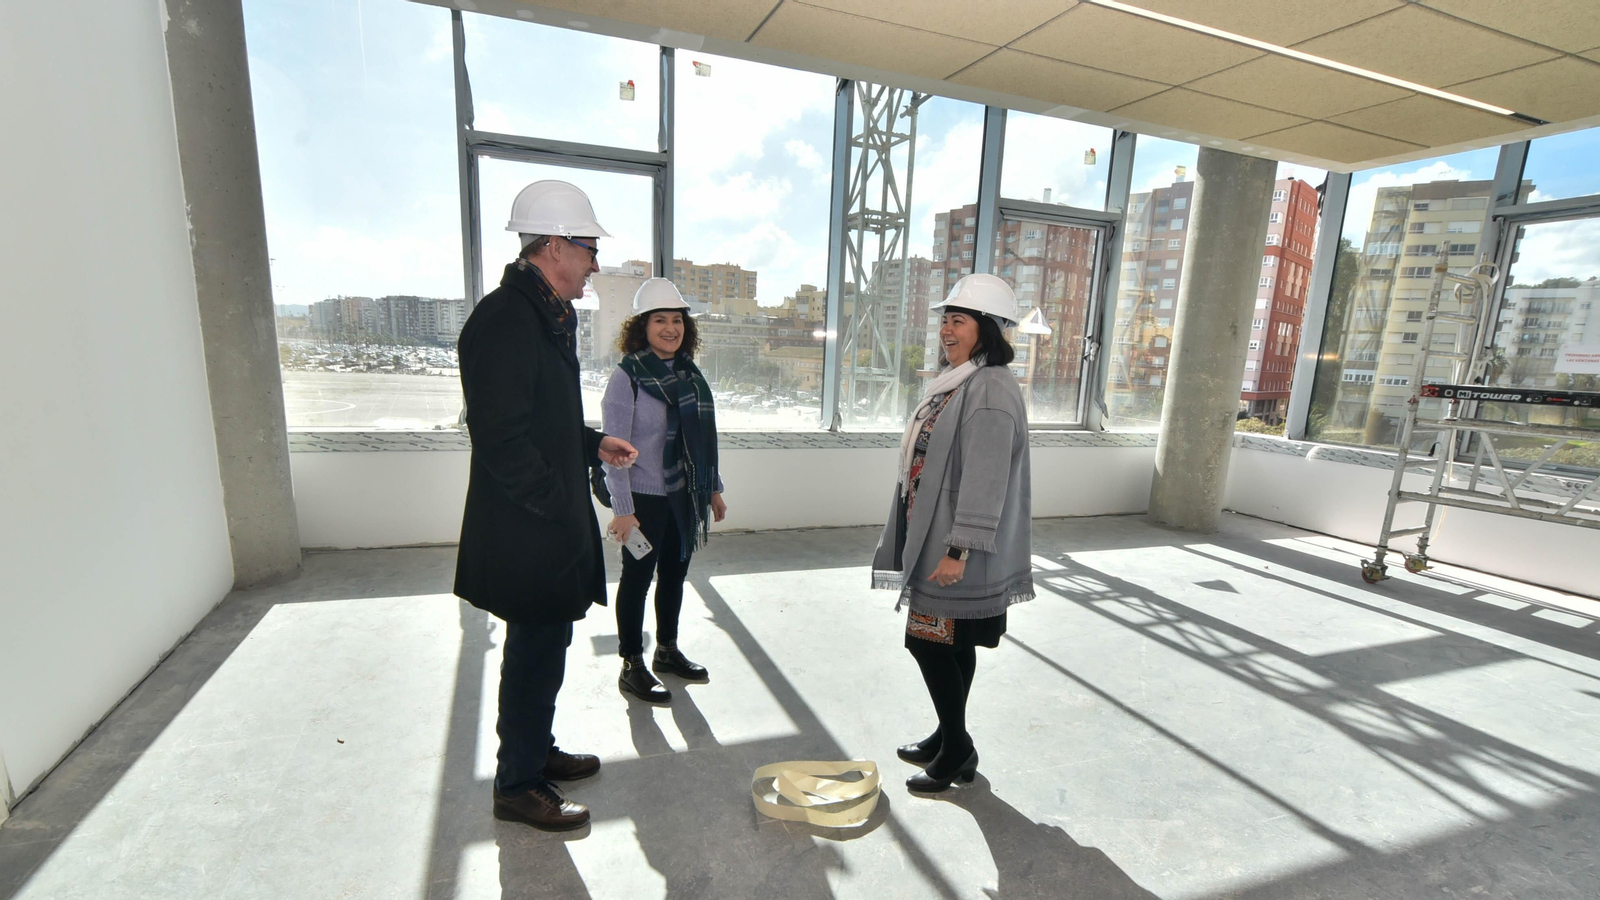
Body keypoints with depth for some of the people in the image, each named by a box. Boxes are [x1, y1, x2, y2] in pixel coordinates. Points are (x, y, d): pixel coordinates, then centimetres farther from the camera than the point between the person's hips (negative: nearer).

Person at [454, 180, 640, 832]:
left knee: (543, 647, 22)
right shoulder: (505, 319, -20)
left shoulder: (548, 315, 12)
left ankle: (534, 750, 42)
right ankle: (517, 786, 26)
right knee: (536, 655, 6)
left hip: (550, 526, 10)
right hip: (527, 533, -10)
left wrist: (595, 444, 8)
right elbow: (501, 437, -24)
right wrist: (563, 508, -18)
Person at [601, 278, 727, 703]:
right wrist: (622, 509, -19)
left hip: (684, 494, 6)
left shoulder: (689, 372, 8)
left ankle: (668, 650, 36)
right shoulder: (628, 374, -11)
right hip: (645, 497, -6)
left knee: (675, 572, 17)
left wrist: (713, 488, 13)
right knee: (638, 577, 6)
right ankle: (632, 668, 22)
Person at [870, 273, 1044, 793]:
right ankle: (949, 737, 34)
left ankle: (956, 750, 18)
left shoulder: (991, 389, -19)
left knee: (928, 641, -1)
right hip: (933, 539, 10)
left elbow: (985, 480, -24)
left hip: (958, 551, -10)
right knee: (951, 645, 18)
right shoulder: (955, 382, 14)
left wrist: (959, 550, -24)